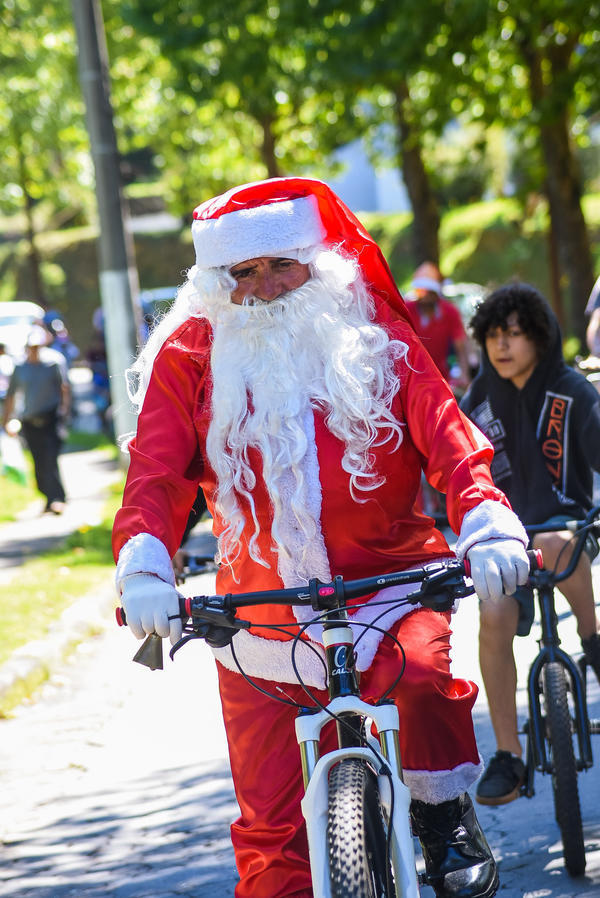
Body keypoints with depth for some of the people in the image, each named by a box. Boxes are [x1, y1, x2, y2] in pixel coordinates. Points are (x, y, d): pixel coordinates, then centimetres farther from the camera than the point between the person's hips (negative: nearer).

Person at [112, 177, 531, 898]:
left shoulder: (371, 330, 2)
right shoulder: (190, 353, 3)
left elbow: (446, 434, -7)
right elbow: (155, 473, -5)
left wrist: (486, 521, -27)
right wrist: (144, 563, -26)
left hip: (387, 579, -1)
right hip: (260, 614, 1)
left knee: (421, 667, -34)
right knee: (271, 826, -1)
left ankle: (442, 811, -6)